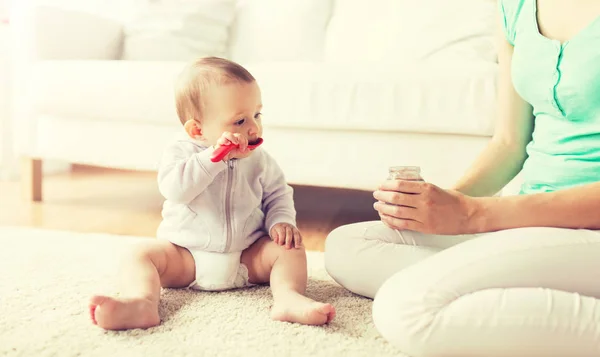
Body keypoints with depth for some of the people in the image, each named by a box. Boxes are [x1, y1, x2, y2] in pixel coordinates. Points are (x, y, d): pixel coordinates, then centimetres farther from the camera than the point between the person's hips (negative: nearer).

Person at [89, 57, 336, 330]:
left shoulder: (259, 160, 2)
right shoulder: (181, 153, -7)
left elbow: (277, 194, 12)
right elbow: (174, 188, -25)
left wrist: (281, 221, -9)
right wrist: (214, 157, -31)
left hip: (248, 258, 2)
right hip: (186, 255, -1)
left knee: (290, 248, -18)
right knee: (142, 254, -21)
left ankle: (288, 297, -40)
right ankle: (142, 302, -46)